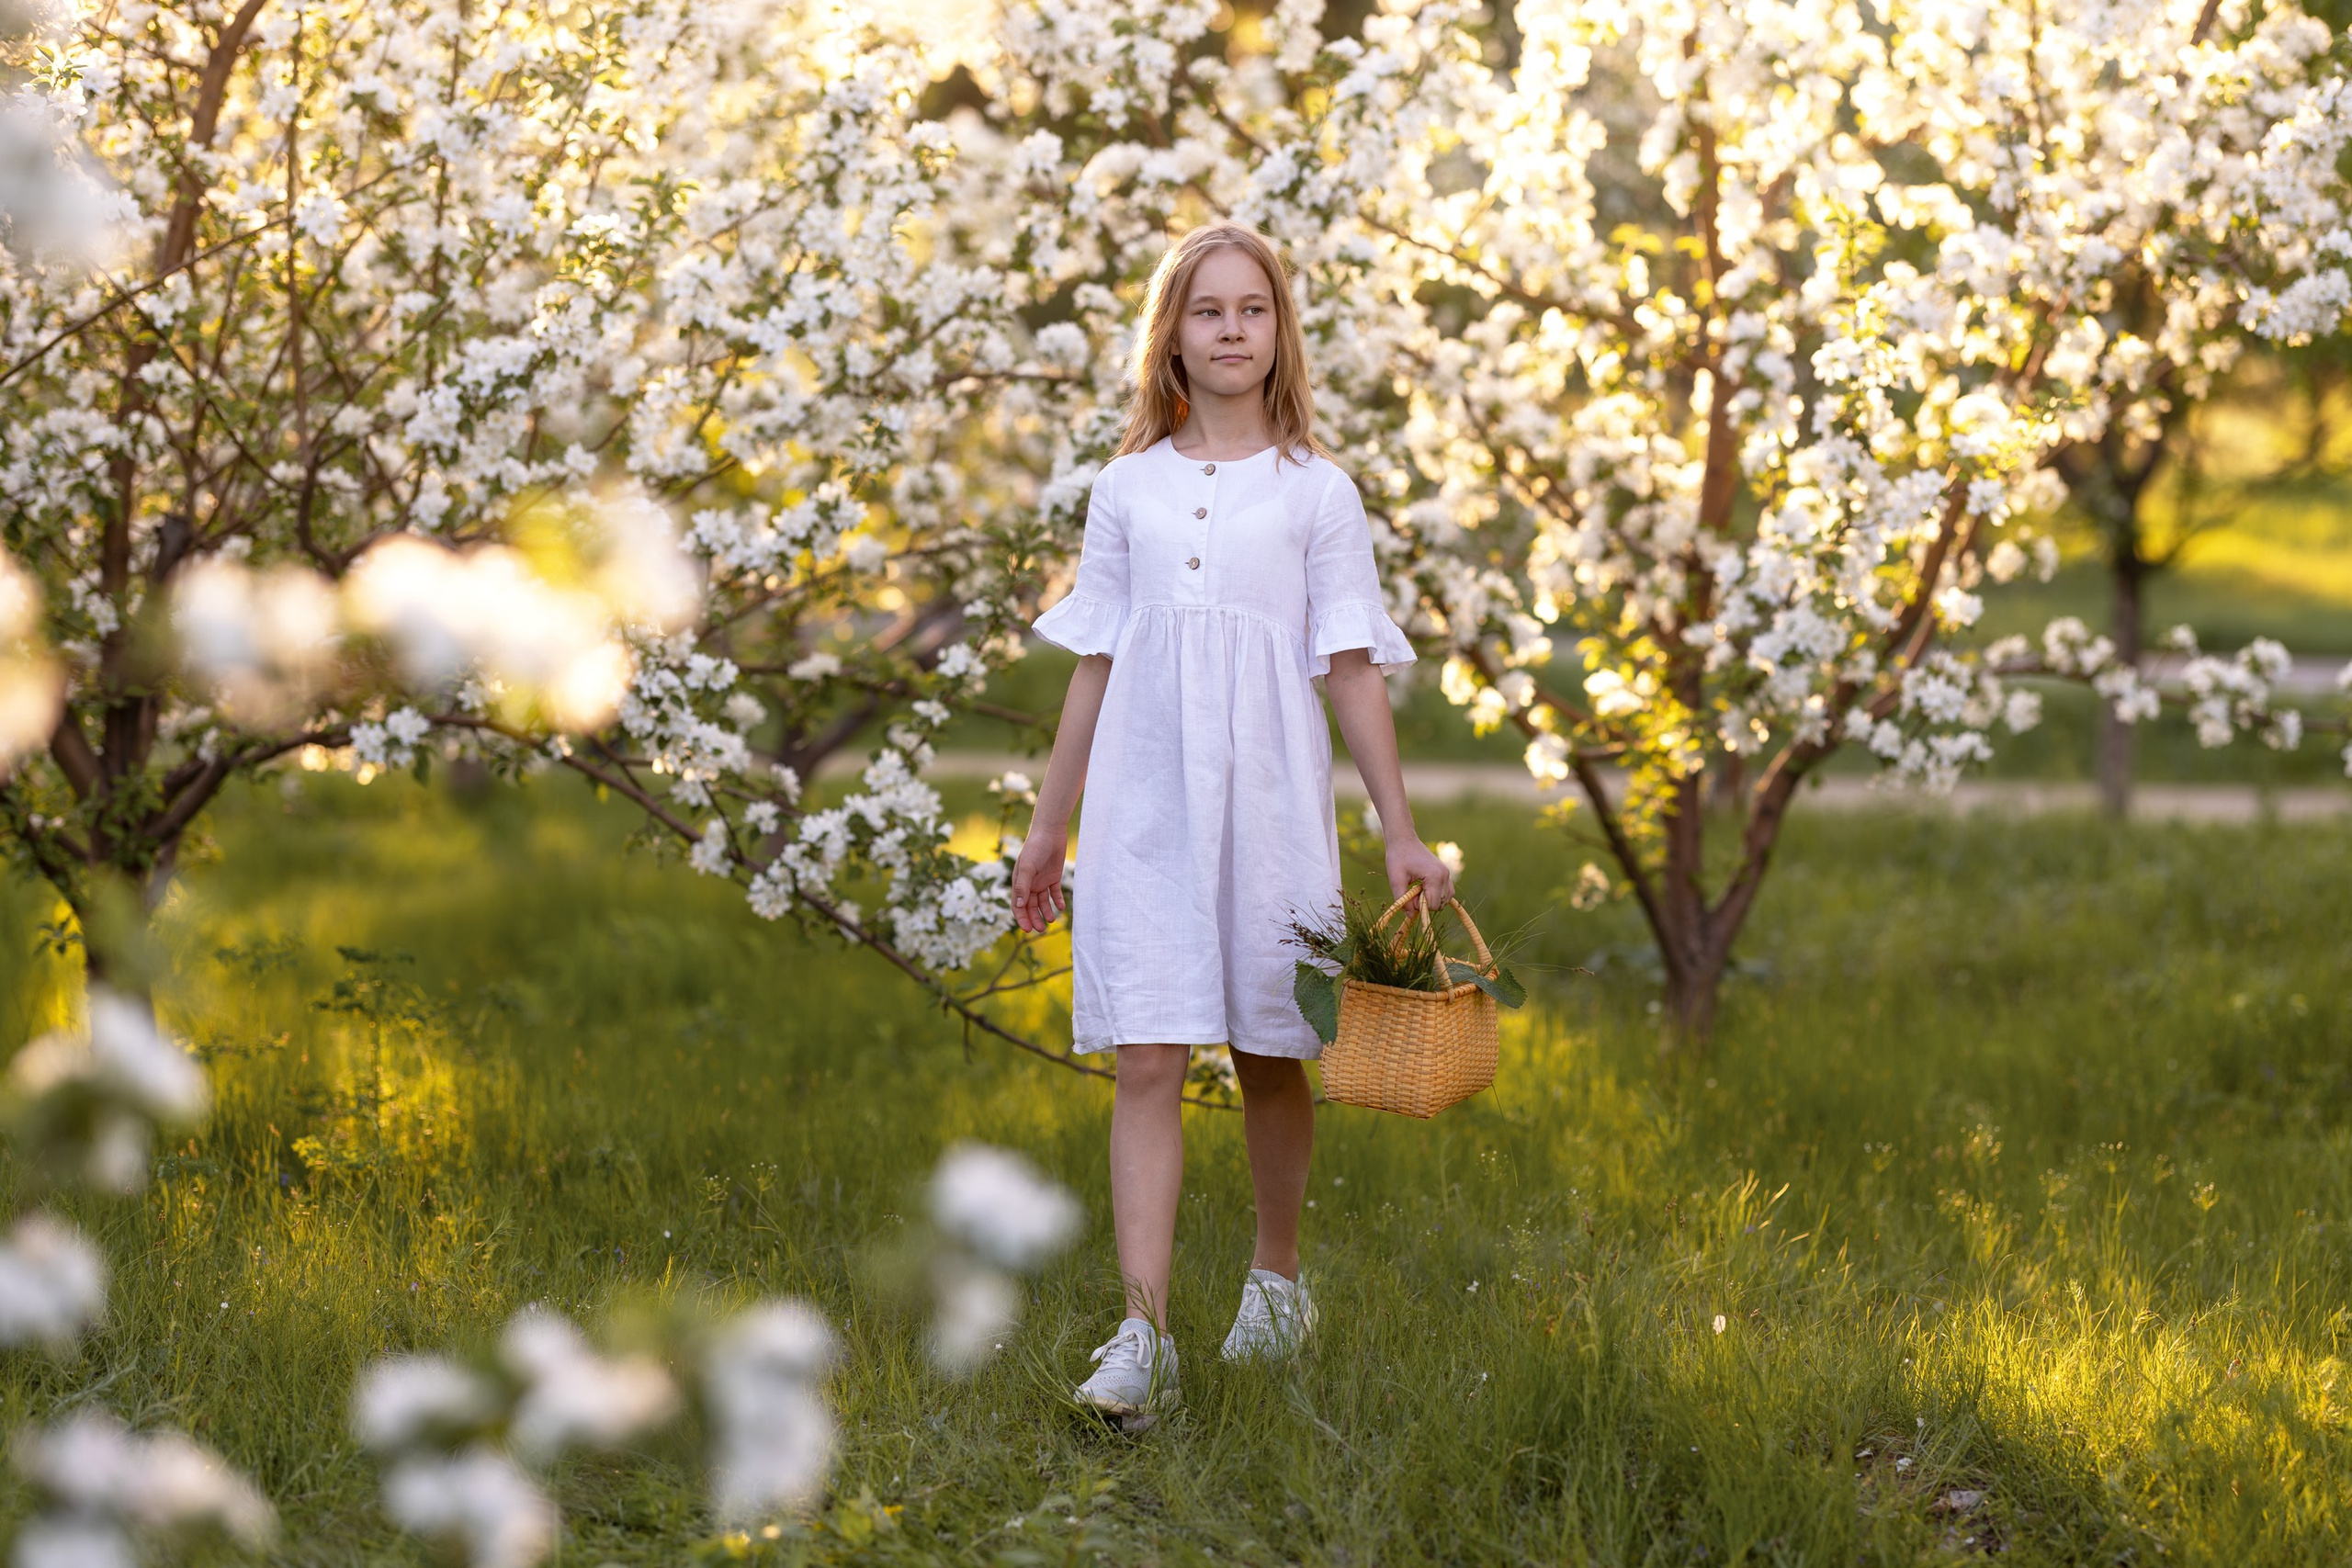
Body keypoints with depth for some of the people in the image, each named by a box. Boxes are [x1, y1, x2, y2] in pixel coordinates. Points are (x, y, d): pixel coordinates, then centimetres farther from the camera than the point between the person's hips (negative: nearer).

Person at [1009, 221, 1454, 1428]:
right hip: (1144, 806, 1)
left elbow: (1352, 669, 3)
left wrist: (1401, 830, -1)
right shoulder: (1127, 491, 9)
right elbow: (1095, 669, 13)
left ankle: (1277, 1279, 31)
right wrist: (1047, 828, 14)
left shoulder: (1315, 492, 3)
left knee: (1269, 1055, 9)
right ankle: (1143, 1336, -14)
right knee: (1146, 1065, -8)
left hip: (1267, 802, -1)